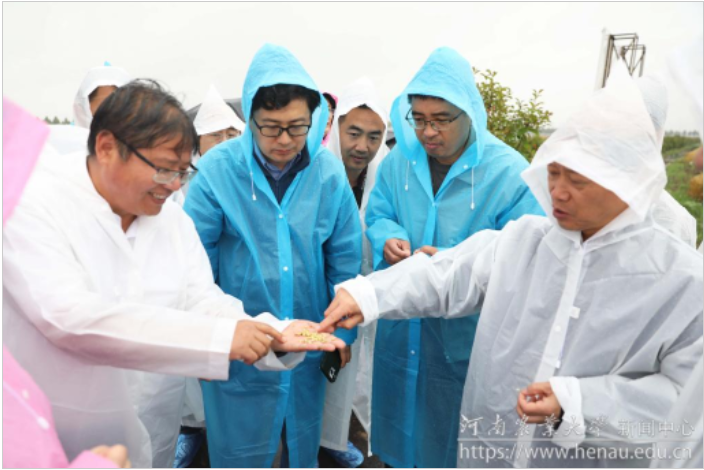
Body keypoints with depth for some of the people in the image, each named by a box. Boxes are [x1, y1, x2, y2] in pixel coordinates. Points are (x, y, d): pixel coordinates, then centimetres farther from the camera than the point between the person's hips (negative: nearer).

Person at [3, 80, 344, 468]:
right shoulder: (34, 200, -18)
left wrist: (276, 335, -25)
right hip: (55, 438, -4)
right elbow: (70, 316, -31)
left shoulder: (174, 219, 1)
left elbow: (203, 303, -5)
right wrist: (220, 336, -34)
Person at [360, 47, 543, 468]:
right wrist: (388, 239, -15)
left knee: (450, 429, 17)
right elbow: (378, 214, 8)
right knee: (400, 413, 26)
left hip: (464, 333, -4)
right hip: (400, 323, 5)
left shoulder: (511, 174, -20)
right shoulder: (400, 159, -4)